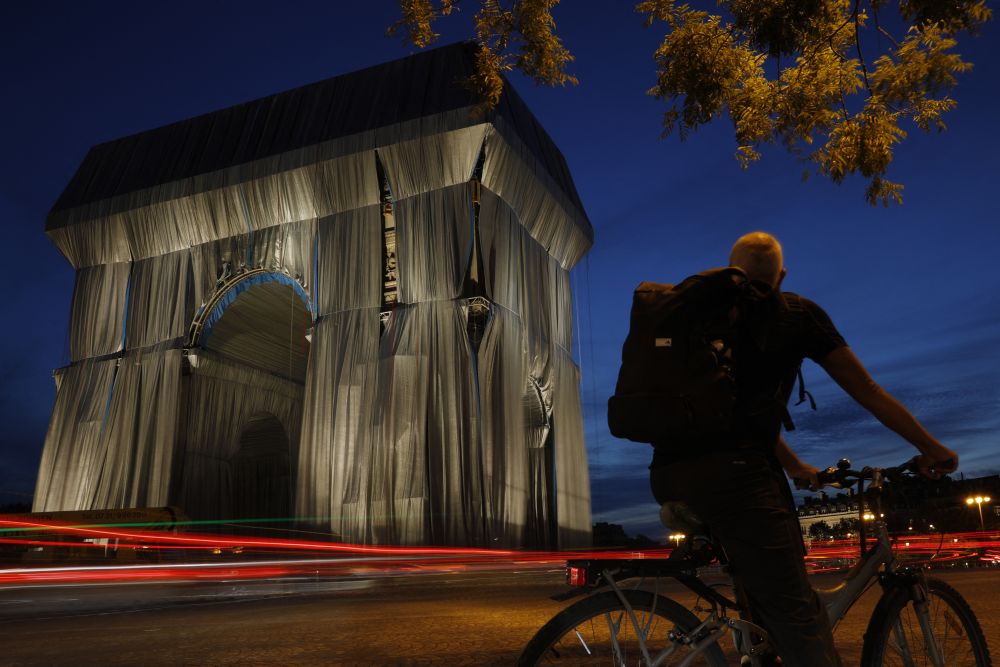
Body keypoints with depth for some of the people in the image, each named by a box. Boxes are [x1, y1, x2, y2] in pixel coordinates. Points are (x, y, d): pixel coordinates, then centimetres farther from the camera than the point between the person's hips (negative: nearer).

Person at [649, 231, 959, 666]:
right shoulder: (796, 312, 13)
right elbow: (866, 390, 18)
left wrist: (795, 467, 48)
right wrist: (932, 450, 30)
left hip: (667, 475, 7)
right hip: (732, 470, -6)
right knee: (795, 614, -6)